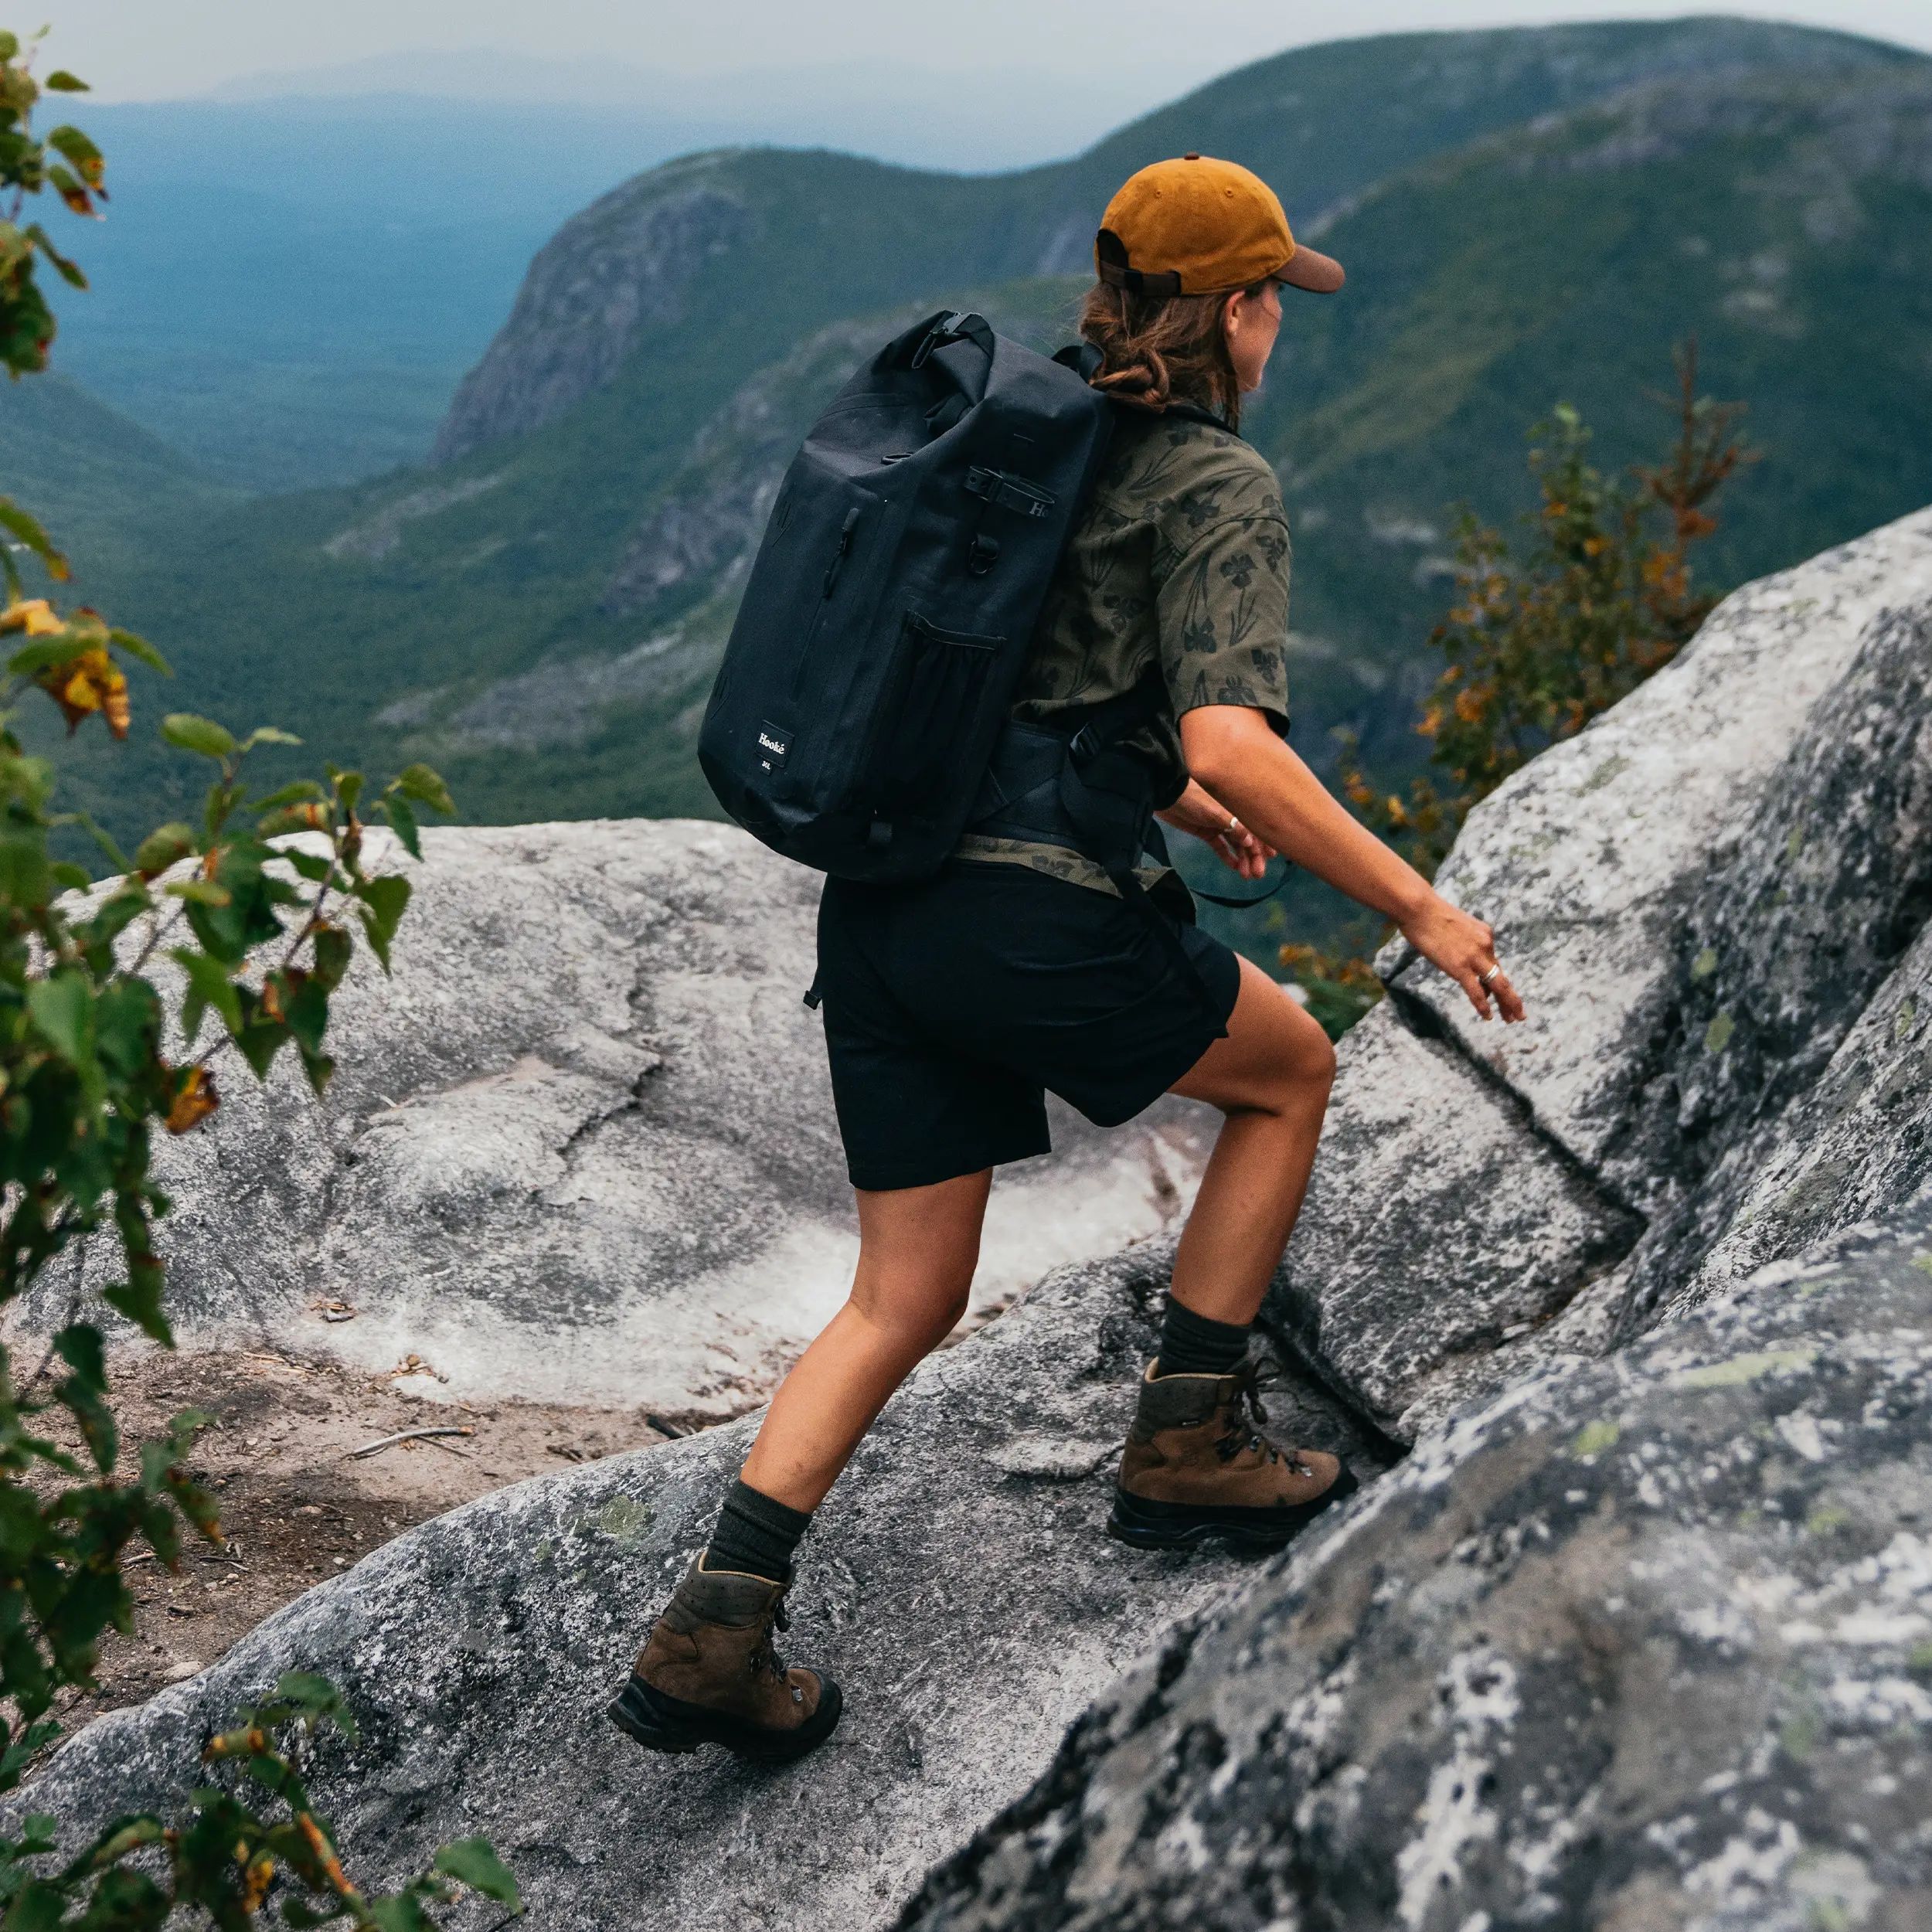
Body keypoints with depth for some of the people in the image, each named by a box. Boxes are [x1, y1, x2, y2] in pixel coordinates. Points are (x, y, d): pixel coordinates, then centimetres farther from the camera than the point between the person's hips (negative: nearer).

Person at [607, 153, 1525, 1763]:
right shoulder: (1221, 483, -4)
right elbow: (1237, 748, -18)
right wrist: (1419, 906, -8)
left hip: (878, 899, 7)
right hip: (1031, 918, -7)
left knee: (904, 1302, 16)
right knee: (1291, 1072, 22)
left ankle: (713, 1630, 7)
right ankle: (1187, 1446, 22)